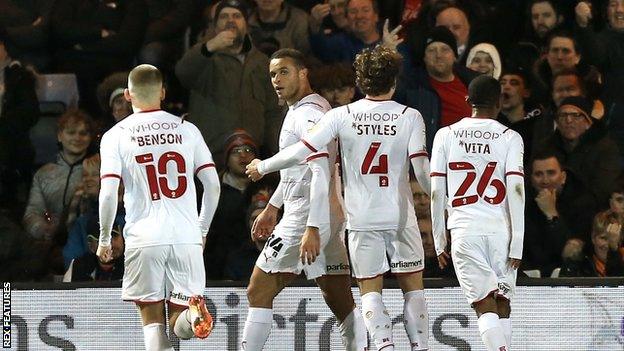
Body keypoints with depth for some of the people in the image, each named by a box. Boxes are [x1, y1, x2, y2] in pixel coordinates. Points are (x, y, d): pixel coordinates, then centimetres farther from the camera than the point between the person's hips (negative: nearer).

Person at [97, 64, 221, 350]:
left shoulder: (116, 136, 2)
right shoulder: (186, 129, 9)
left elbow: (108, 193, -7)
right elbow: (213, 185, 6)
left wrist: (105, 239, 7)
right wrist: (202, 230, 19)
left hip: (144, 238, -2)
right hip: (186, 236, 2)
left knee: (152, 319, 8)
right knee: (180, 325, 5)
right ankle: (192, 313, -29)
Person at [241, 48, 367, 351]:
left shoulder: (307, 114, -14)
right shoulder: (300, 111, 18)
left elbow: (321, 173, -23)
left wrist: (312, 229, -29)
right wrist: (272, 207, 39)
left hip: (307, 216, -10)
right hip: (331, 217, 10)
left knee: (259, 292, -2)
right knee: (340, 301, 5)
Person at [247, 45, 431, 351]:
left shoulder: (342, 116, -3)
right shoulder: (409, 117, -4)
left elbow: (301, 152, -6)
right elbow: (422, 169, -10)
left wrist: (262, 167, 9)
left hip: (362, 219, 0)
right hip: (401, 217, 0)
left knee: (370, 289, 5)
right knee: (412, 286, 11)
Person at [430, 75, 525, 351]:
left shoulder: (446, 135, 6)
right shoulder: (509, 138, 2)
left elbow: (436, 193, 4)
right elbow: (516, 190, -6)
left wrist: (439, 242, 12)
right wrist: (517, 245, -3)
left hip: (464, 230, 0)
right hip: (501, 229, 0)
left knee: (485, 306, -6)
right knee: (502, 304, 13)